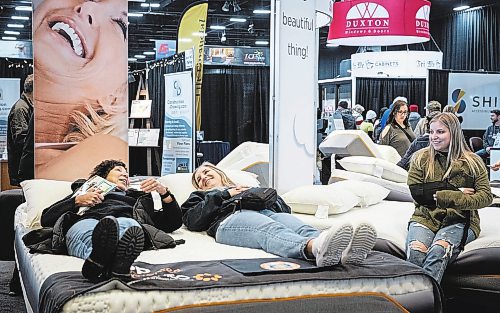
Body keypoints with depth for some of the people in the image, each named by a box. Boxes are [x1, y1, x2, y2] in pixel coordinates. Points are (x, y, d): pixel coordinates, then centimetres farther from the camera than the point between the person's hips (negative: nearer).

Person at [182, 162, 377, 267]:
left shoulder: (247, 188, 44)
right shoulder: (199, 197, 39)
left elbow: (282, 206, 28)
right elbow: (192, 220, 13)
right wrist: (224, 195, 10)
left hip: (265, 213, 4)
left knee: (299, 227, -34)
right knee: (273, 230, -40)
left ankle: (346, 251, -66)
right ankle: (318, 248, -74)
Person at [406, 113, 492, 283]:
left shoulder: (472, 162, 11)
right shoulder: (421, 158, 15)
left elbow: (486, 196, -1)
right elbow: (417, 193, 2)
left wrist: (447, 197, -15)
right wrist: (454, 190, -6)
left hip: (460, 220, -1)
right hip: (425, 216, 2)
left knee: (438, 250, -34)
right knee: (416, 252, -32)